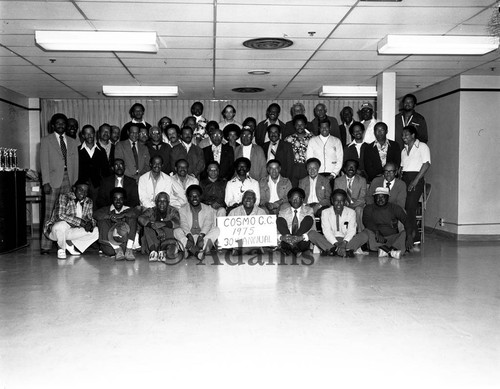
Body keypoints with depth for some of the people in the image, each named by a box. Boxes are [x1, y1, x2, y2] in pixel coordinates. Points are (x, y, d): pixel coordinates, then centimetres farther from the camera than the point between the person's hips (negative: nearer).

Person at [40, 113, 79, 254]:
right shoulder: (46, 140, 8)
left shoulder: (72, 142, 17)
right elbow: (44, 162, 1)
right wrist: (45, 182, -8)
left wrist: (75, 182, 6)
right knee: (50, 214, -5)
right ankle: (45, 246, -2)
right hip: (53, 180, -3)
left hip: (68, 179, 3)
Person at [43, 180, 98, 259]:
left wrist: (90, 224, -21)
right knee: (62, 225, -39)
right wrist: (80, 221, -33)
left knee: (95, 231, -10)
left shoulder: (88, 202, 2)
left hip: (72, 231, 6)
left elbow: (89, 218, 5)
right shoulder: (64, 197, -16)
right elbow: (60, 215, -29)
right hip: (54, 230, -5)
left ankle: (69, 243, 2)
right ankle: (61, 249, -10)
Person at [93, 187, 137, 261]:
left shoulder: (128, 210, 11)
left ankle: (129, 249, -28)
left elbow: (134, 214, -14)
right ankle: (117, 249, -27)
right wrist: (110, 216, -23)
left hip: (124, 241, -1)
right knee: (102, 220, -14)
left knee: (132, 218, -13)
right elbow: (96, 214, -10)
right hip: (110, 242, 1)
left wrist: (122, 215, -24)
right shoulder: (107, 209, 11)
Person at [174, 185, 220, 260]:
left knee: (216, 230, -24)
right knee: (177, 231, -25)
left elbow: (207, 224, -6)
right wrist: (189, 235, -26)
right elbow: (184, 224, -5)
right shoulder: (183, 209, 11)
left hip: (203, 236, 0)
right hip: (188, 238, 0)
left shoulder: (208, 209, 10)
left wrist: (201, 235, -26)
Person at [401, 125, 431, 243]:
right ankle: (414, 234, -1)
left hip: (416, 178, -6)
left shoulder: (422, 146, 2)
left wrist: (415, 181, -15)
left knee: (410, 206, -17)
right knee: (402, 206, -9)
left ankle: (409, 236, -12)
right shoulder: (404, 150, 24)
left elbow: (426, 164, -8)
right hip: (404, 179, 6)